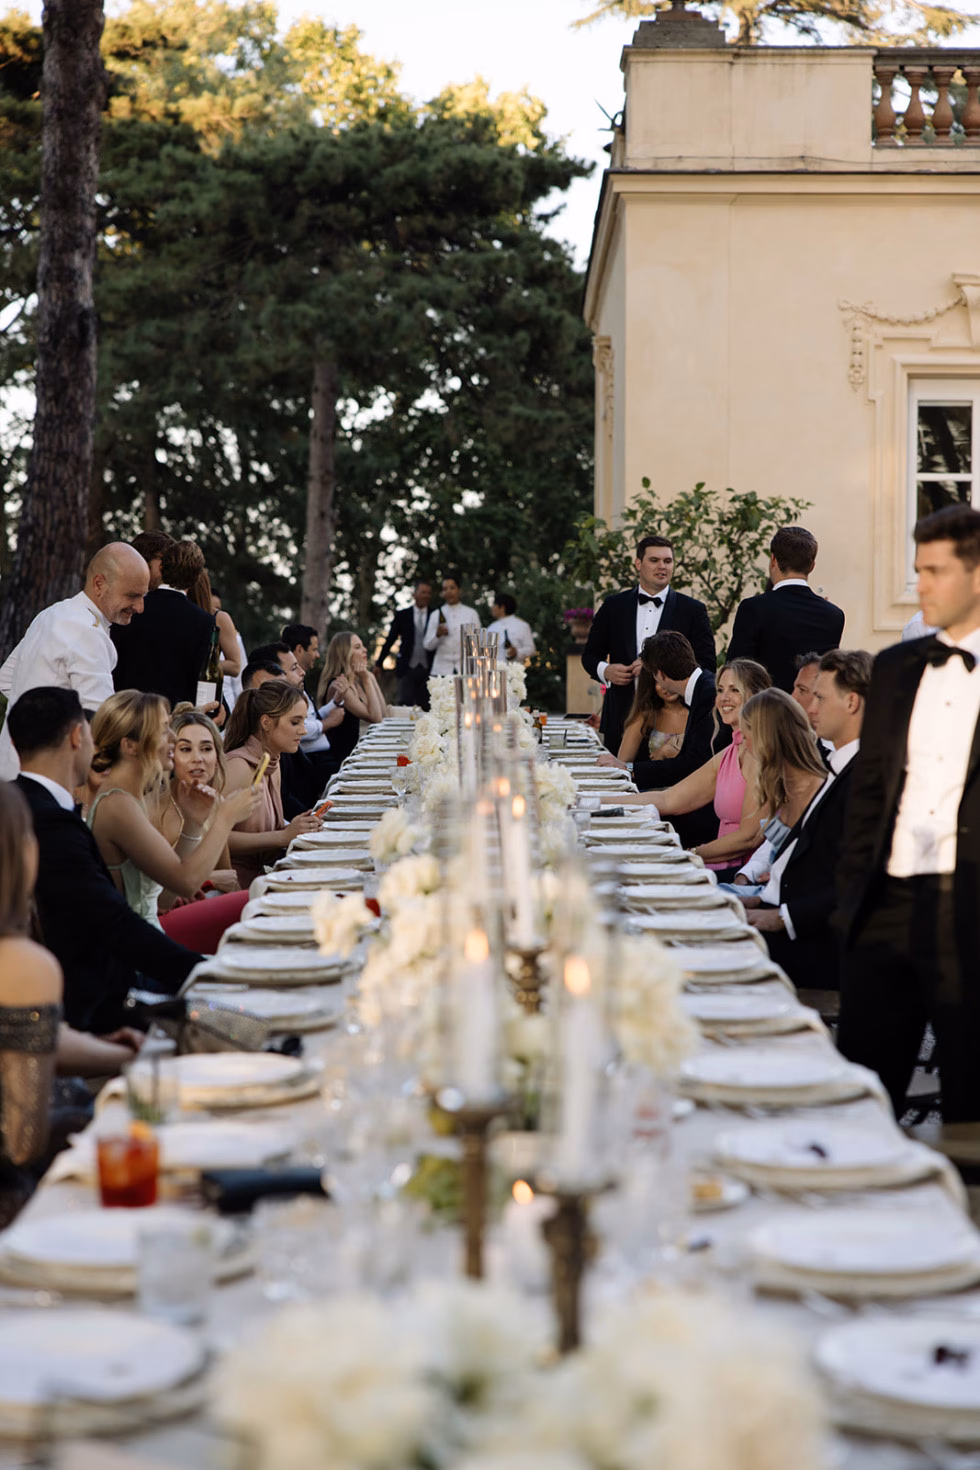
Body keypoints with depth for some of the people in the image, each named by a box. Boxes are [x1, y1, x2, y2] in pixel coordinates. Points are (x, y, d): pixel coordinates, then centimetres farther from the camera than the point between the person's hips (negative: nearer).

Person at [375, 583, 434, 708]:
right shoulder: (402, 615, 8)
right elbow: (390, 640, 8)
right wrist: (378, 664, 6)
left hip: (427, 668, 1)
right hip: (408, 668, 0)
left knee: (426, 706, 1)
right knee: (405, 703, -8)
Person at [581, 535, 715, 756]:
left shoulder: (693, 610, 5)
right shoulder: (614, 607, 11)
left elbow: (707, 665, 0)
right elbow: (590, 655, 16)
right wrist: (605, 670, -6)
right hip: (620, 721, 2)